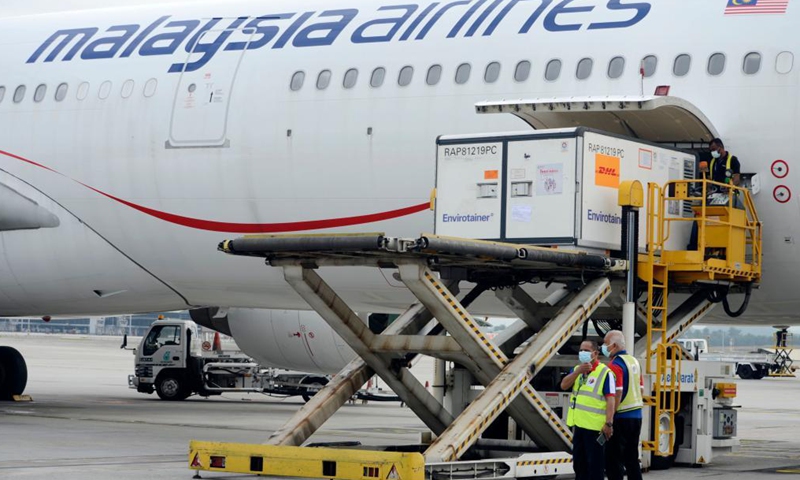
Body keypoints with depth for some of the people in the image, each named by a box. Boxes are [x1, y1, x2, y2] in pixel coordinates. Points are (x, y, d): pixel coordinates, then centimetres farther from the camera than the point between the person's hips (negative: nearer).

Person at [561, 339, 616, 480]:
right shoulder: (577, 370, 14)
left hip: (595, 426, -7)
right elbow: (563, 385, 0)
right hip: (578, 424, 7)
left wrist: (609, 423, -22)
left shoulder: (604, 372, -9)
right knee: (579, 461, 15)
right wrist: (578, 371, -13)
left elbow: (610, 400, -15)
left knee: (595, 462, -2)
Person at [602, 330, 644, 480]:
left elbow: (617, 394, -21)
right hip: (636, 416, 8)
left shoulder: (615, 365, -15)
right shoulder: (634, 361, 11)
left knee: (614, 459, -4)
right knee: (632, 458, 13)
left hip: (621, 417, -8)